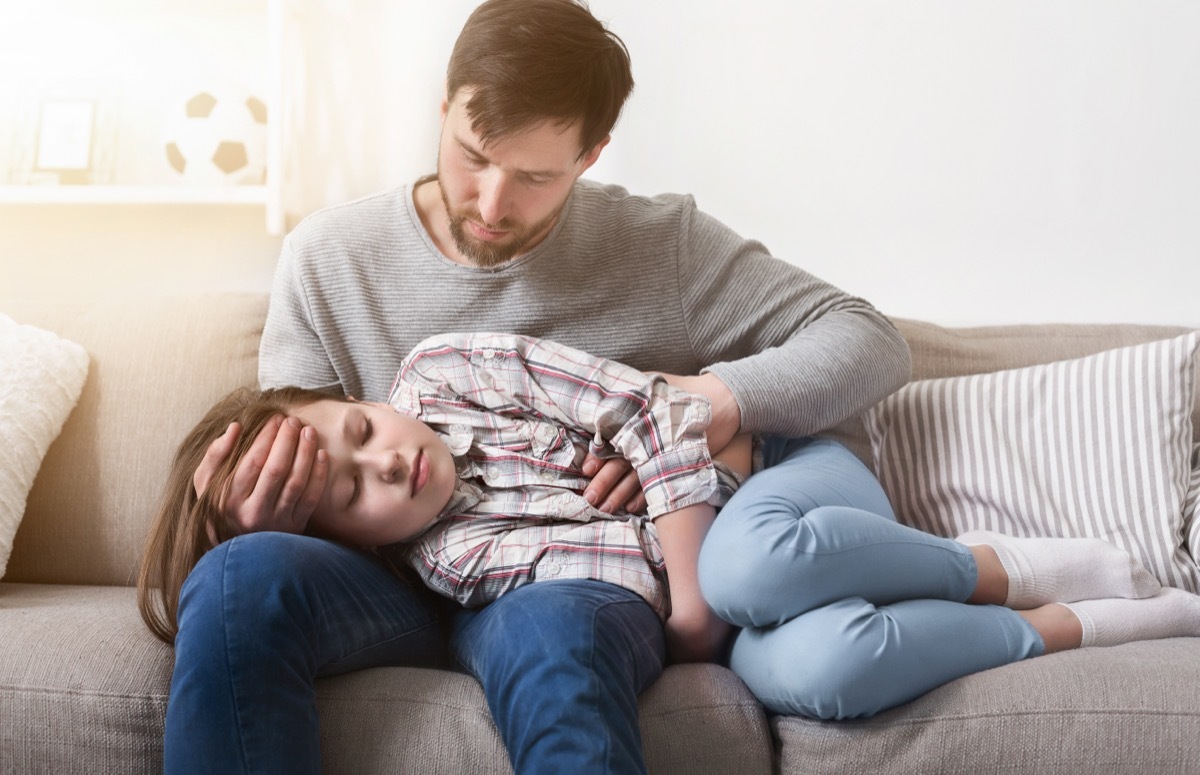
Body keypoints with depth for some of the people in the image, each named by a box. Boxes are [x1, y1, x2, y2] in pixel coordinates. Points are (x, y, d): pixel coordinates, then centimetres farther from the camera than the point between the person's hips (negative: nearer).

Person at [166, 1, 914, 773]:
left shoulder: (665, 247, 4)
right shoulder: (329, 256, 7)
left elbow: (869, 341, 4)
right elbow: (287, 471, 11)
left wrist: (722, 397, -15)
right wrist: (262, 519, -15)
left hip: (579, 584, -2)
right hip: (396, 583, 3)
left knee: (551, 633, -40)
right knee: (240, 577, -31)